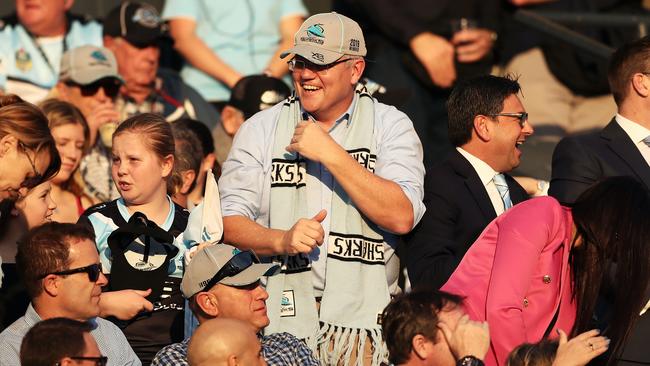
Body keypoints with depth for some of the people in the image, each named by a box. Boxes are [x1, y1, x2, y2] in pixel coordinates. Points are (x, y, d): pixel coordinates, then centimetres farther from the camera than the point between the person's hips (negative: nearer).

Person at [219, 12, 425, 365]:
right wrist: (282, 240, -16)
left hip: (363, 317, -1)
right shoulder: (261, 129, 9)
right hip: (280, 319, 1)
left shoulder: (390, 126, 5)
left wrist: (330, 153, -11)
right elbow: (229, 223, 3)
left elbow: (402, 217, -9)